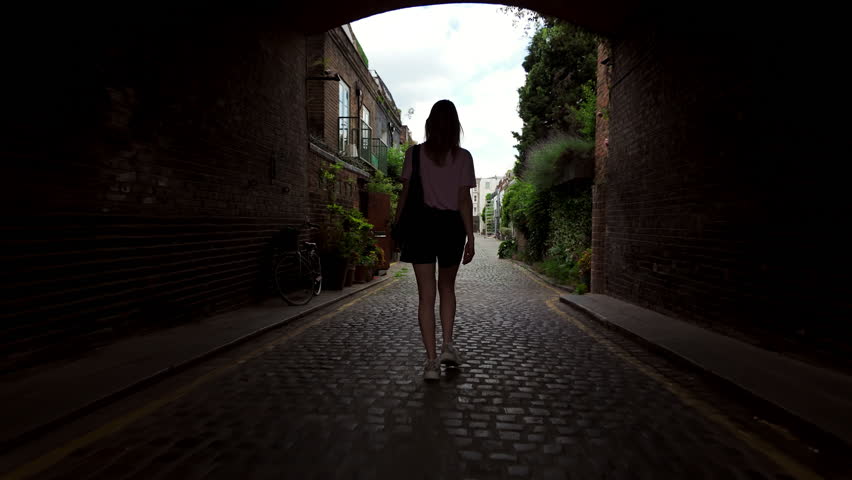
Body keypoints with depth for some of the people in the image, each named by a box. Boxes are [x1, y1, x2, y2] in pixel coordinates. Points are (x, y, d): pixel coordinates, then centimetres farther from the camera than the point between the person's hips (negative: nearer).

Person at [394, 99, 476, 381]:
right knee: (447, 287, 21)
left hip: (421, 224, 0)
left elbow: (405, 194, 0)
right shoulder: (463, 157, 1)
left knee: (426, 294, 3)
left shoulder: (414, 153, 2)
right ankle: (448, 345, 13)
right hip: (452, 225, 1)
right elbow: (464, 200, -4)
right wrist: (470, 237, -2)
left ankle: (431, 361, 2)